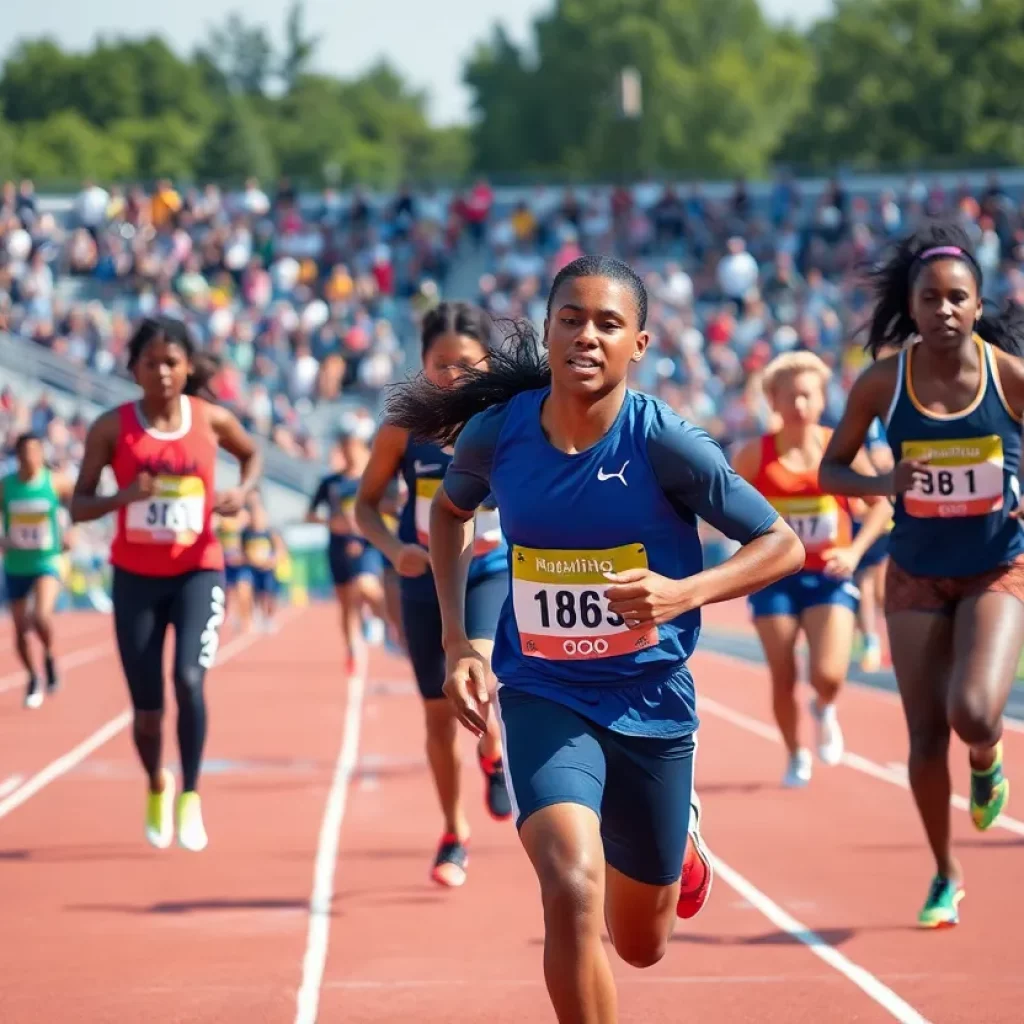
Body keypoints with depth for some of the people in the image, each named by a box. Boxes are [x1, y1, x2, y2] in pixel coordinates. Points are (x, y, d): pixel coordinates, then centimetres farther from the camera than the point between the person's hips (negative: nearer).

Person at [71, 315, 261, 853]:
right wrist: (123, 497, -26)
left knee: (189, 679, -22)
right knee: (146, 705, 3)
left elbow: (253, 454, 17)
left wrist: (242, 491, -5)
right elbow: (79, 507, -6)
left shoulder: (212, 420, -4)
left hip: (198, 571, 0)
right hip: (136, 576, 0)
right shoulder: (112, 427, -8)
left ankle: (190, 796, -4)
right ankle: (157, 788, 34)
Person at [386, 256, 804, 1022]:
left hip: (650, 701, 0)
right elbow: (449, 511, 15)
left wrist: (685, 593, -25)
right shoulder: (497, 430, -8)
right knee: (572, 889, -28)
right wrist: (457, 644, 6)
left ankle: (680, 833, 53)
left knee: (640, 945, 17)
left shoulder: (666, 443, -16)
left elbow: (783, 544, -8)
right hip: (544, 698, 0)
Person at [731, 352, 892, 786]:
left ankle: (824, 710, 22)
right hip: (775, 578, 0)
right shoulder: (756, 455, -6)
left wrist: (855, 551, -8)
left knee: (828, 676, -15)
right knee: (783, 681, -1)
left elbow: (881, 503, 4)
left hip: (829, 578, 0)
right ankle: (796, 755, 24)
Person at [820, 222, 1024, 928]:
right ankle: (946, 876, 25)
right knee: (926, 737, 3)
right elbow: (831, 469, -1)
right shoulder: (881, 383, -10)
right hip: (918, 576, 1)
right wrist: (880, 484, -21)